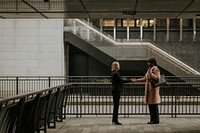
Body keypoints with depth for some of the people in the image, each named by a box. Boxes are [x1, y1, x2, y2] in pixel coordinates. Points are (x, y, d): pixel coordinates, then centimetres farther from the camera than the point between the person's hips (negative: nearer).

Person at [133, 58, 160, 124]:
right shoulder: (149, 69, 17)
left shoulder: (156, 70, -9)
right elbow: (145, 78, 22)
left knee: (154, 104, -6)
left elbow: (158, 78, -22)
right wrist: (137, 80, 15)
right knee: (150, 104, 10)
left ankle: (156, 120, 0)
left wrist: (151, 74, -18)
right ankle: (152, 119, 16)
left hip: (153, 88, -9)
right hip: (149, 89, 9)